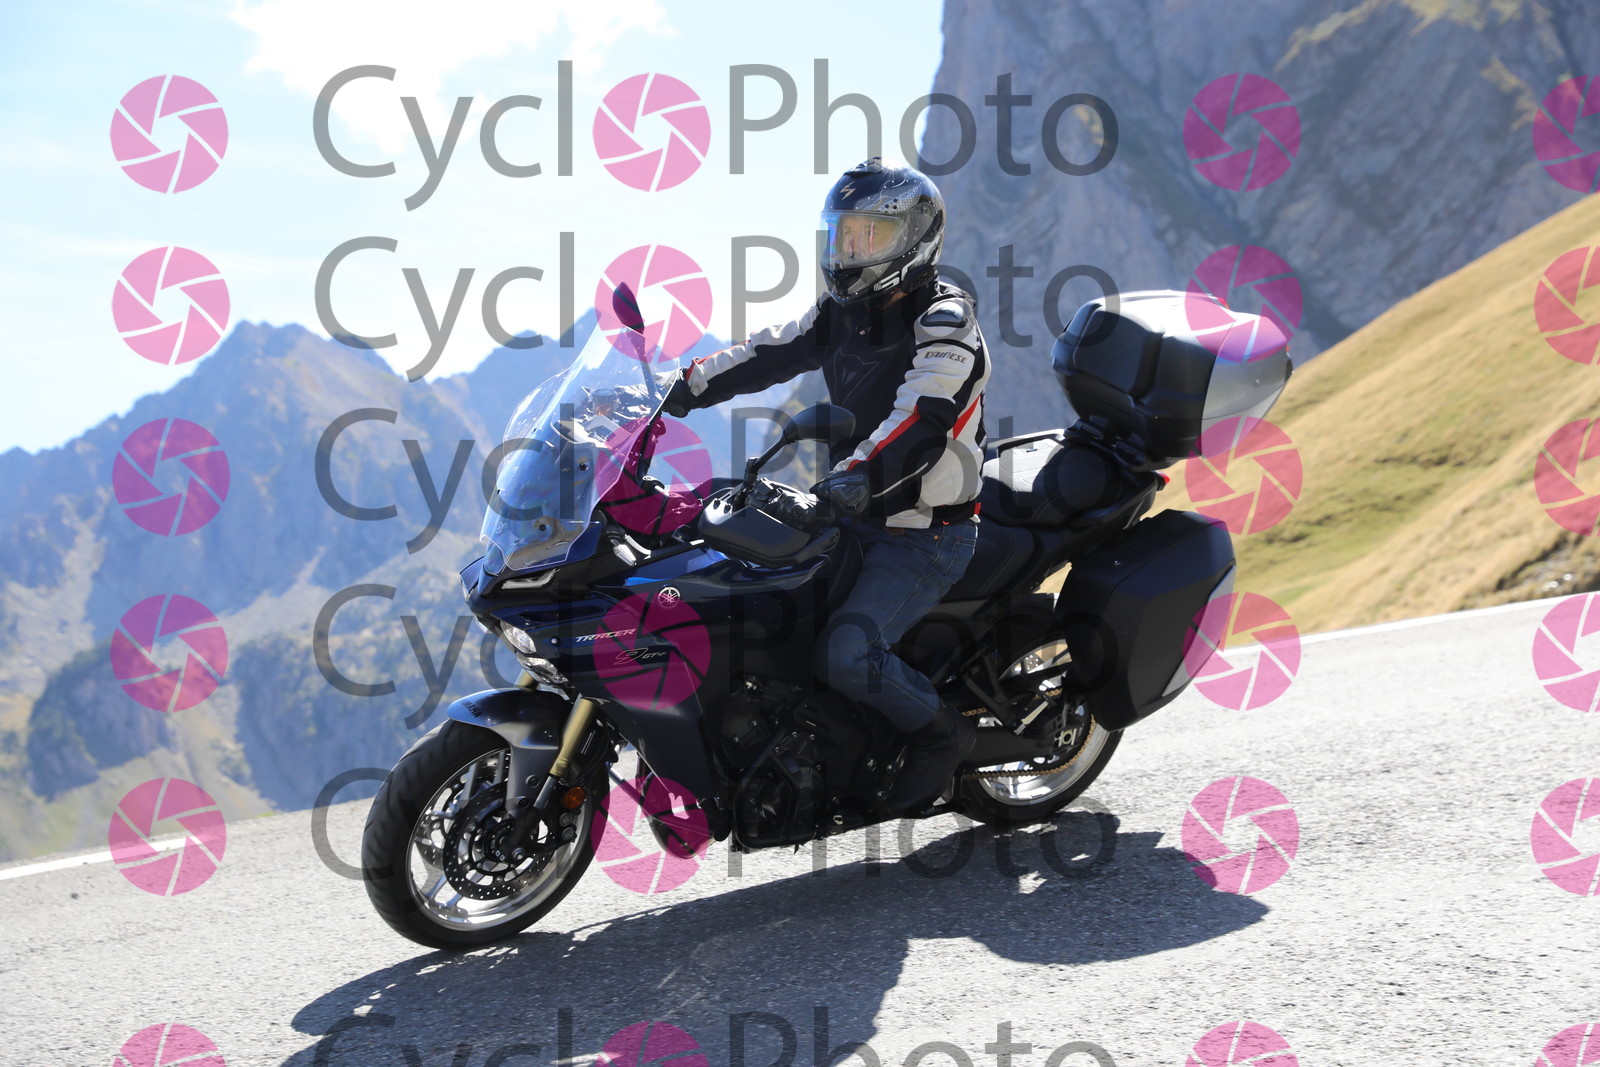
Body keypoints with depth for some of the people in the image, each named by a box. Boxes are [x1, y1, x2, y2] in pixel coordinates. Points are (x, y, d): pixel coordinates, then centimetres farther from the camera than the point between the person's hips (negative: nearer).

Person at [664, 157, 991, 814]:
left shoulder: (946, 322, -16)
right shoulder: (843, 312, 11)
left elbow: (921, 421, -32)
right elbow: (765, 355, 8)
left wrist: (849, 482, -48)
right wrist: (676, 389, -4)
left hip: (925, 537, -8)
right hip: (854, 520, 8)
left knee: (844, 654, -25)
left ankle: (940, 732, 1)